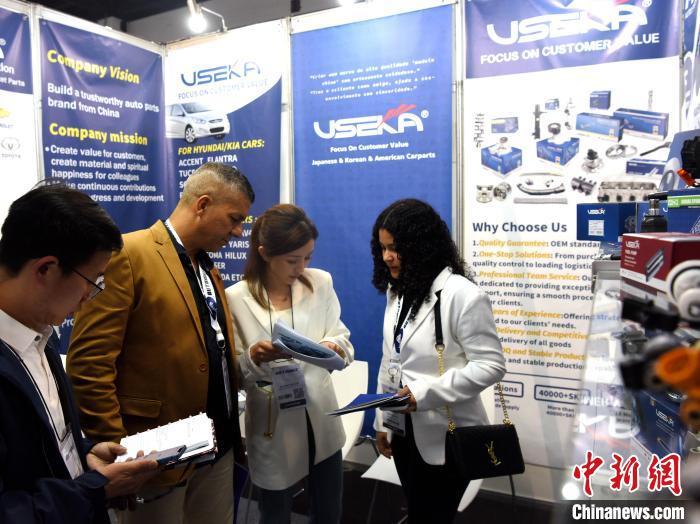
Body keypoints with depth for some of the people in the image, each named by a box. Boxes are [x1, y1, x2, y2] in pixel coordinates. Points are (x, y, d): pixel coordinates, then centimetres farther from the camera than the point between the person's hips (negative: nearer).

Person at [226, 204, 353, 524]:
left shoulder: (321, 283, 0)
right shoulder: (235, 298, -10)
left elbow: (342, 337, 1)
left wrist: (335, 347, -22)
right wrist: (252, 359, -28)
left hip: (322, 422, 3)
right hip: (273, 431, -2)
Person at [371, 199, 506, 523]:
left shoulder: (461, 294, -18)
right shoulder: (397, 291, 6)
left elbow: (491, 366, -19)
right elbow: (390, 362, 10)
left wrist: (425, 393, -25)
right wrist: (382, 422, 11)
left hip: (445, 438, -7)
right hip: (404, 430, 7)